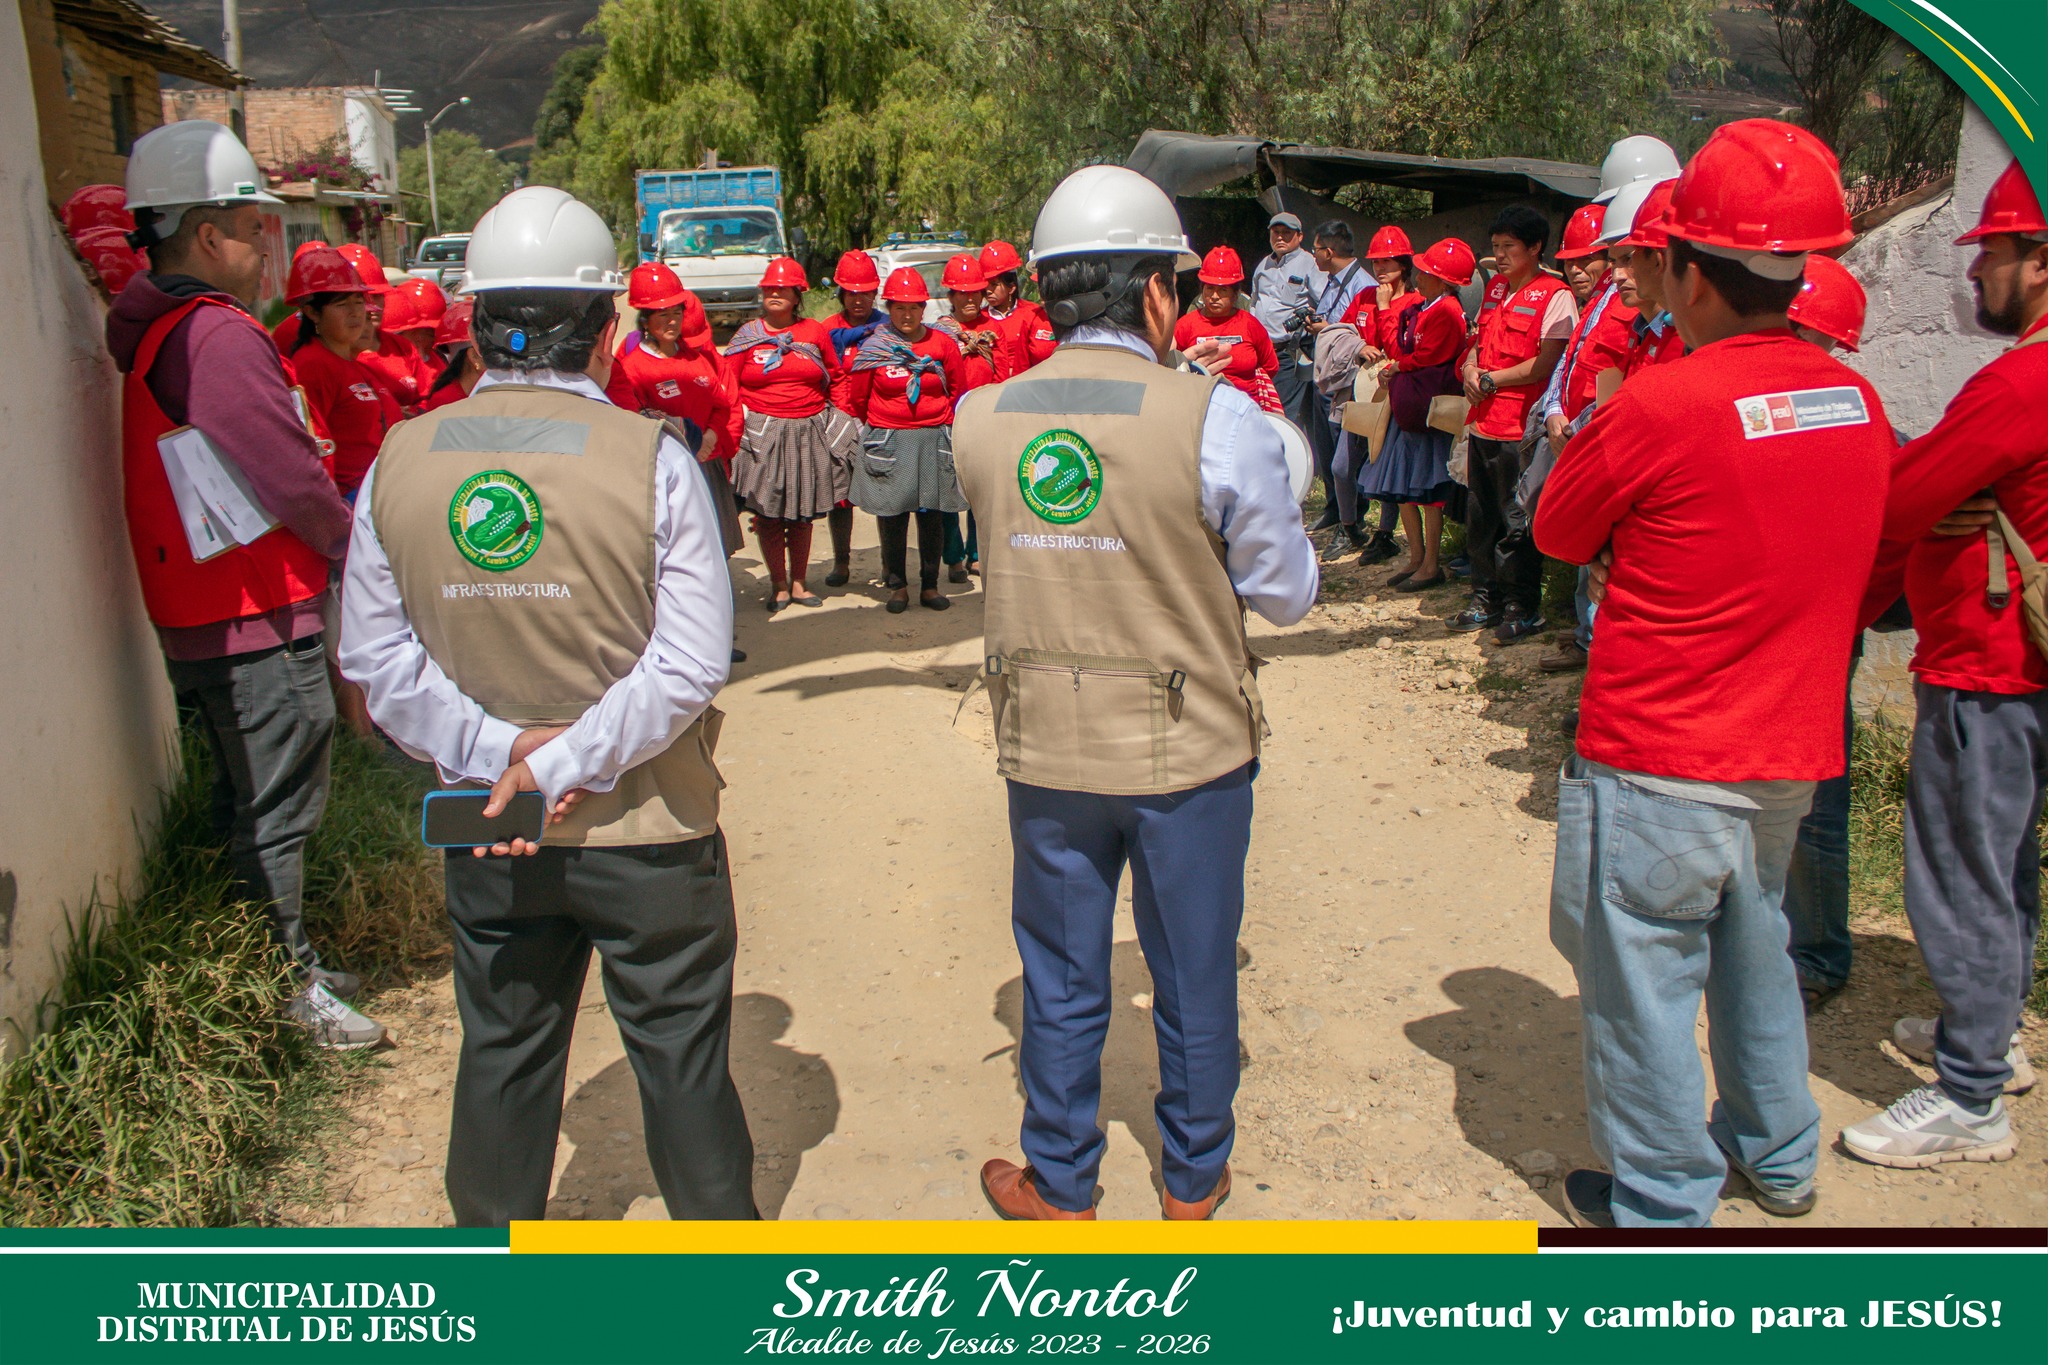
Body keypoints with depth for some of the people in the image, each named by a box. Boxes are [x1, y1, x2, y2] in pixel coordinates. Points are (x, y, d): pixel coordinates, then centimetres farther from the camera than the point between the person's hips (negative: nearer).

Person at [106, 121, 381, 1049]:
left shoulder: (150, 330, 12)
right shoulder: (220, 336, -20)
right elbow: (292, 480, -20)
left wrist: (331, 534, 13)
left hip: (196, 616, 10)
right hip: (257, 621, -10)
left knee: (248, 798, 18)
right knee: (279, 806, 1)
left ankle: (283, 961, 32)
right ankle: (293, 988, 13)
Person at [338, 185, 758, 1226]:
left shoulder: (399, 460, -4)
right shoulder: (651, 458, -15)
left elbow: (375, 654, -4)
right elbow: (689, 664, -19)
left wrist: (493, 750, -10)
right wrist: (568, 761, -15)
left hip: (484, 834, 4)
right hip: (649, 829, -3)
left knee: (502, 1051, 20)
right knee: (679, 1051, 13)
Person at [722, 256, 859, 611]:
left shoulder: (816, 332, 6)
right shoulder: (747, 336, 3)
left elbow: (835, 380, 13)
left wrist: (838, 422, 6)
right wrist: (737, 427, -6)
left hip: (811, 432, 1)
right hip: (762, 434, -1)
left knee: (803, 512, 9)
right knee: (768, 512, 0)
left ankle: (799, 583, 20)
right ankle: (778, 586, 11)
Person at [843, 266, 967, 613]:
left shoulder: (943, 344, 3)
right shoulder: (873, 348, 0)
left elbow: (960, 393, 13)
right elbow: (855, 401, 9)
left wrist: (951, 430, 15)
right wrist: (866, 435, 15)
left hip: (935, 439, 1)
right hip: (887, 439, -1)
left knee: (933, 514, 4)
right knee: (892, 515, 1)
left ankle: (930, 585, 15)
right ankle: (897, 585, 14)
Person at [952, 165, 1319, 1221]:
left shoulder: (980, 419, -6)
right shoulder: (1216, 418, -17)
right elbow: (1287, 593, -9)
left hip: (1044, 752, 3)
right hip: (1190, 749, -2)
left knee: (1060, 980, 18)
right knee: (1193, 976, 18)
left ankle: (1060, 1184, 36)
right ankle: (1194, 1180, 37)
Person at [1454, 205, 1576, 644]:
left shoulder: (1554, 296, -8)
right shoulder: (1496, 289, 16)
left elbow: (1547, 363, -16)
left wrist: (1491, 380, -12)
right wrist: (1471, 368, 1)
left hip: (1520, 426, -8)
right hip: (1483, 422, 8)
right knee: (1480, 519, 12)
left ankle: (1524, 609, 8)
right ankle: (1486, 601, 23)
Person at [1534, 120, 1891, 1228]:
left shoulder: (1657, 407, -21)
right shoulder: (1857, 400, 0)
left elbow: (1556, 533, -6)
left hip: (1656, 767, -7)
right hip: (1791, 755, 7)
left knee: (1645, 979, 8)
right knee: (1753, 950, 25)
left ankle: (1662, 1207, 21)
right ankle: (1778, 1156, 42)